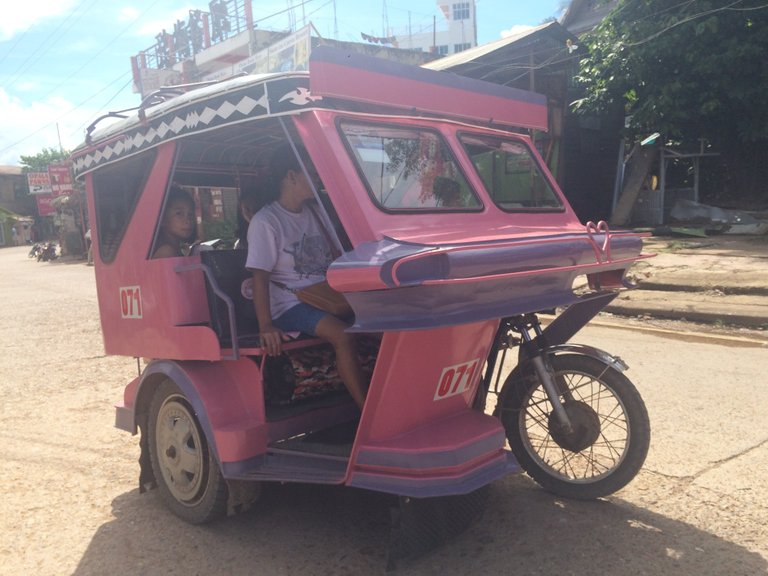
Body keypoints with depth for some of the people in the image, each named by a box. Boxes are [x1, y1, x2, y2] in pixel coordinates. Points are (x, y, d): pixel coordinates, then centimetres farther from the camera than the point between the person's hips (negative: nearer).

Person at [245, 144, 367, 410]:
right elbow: (260, 276, -13)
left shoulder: (314, 213, 14)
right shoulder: (265, 222, -7)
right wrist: (266, 326, -23)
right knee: (343, 335, -31)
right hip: (291, 305, -7)